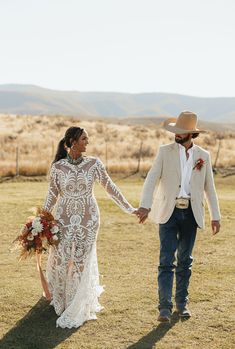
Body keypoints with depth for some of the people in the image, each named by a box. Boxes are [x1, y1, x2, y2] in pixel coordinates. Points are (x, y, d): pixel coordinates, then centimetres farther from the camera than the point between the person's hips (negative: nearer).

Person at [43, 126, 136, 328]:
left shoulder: (94, 164, -4)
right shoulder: (58, 167, -5)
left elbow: (110, 187, 5)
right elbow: (53, 194, 6)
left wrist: (128, 208, 8)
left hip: (88, 218, 0)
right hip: (64, 218, 0)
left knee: (82, 261, 1)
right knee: (60, 259, 3)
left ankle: (76, 311, 14)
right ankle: (61, 300, 32)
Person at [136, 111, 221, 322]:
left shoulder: (203, 156, 6)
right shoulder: (165, 151, 0)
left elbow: (209, 187, 10)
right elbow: (152, 179, -7)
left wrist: (216, 216, 6)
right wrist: (145, 206, -20)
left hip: (191, 213, 2)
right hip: (169, 212, -2)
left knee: (185, 260, 10)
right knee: (167, 260, -7)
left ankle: (182, 302, 22)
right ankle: (165, 307, -6)